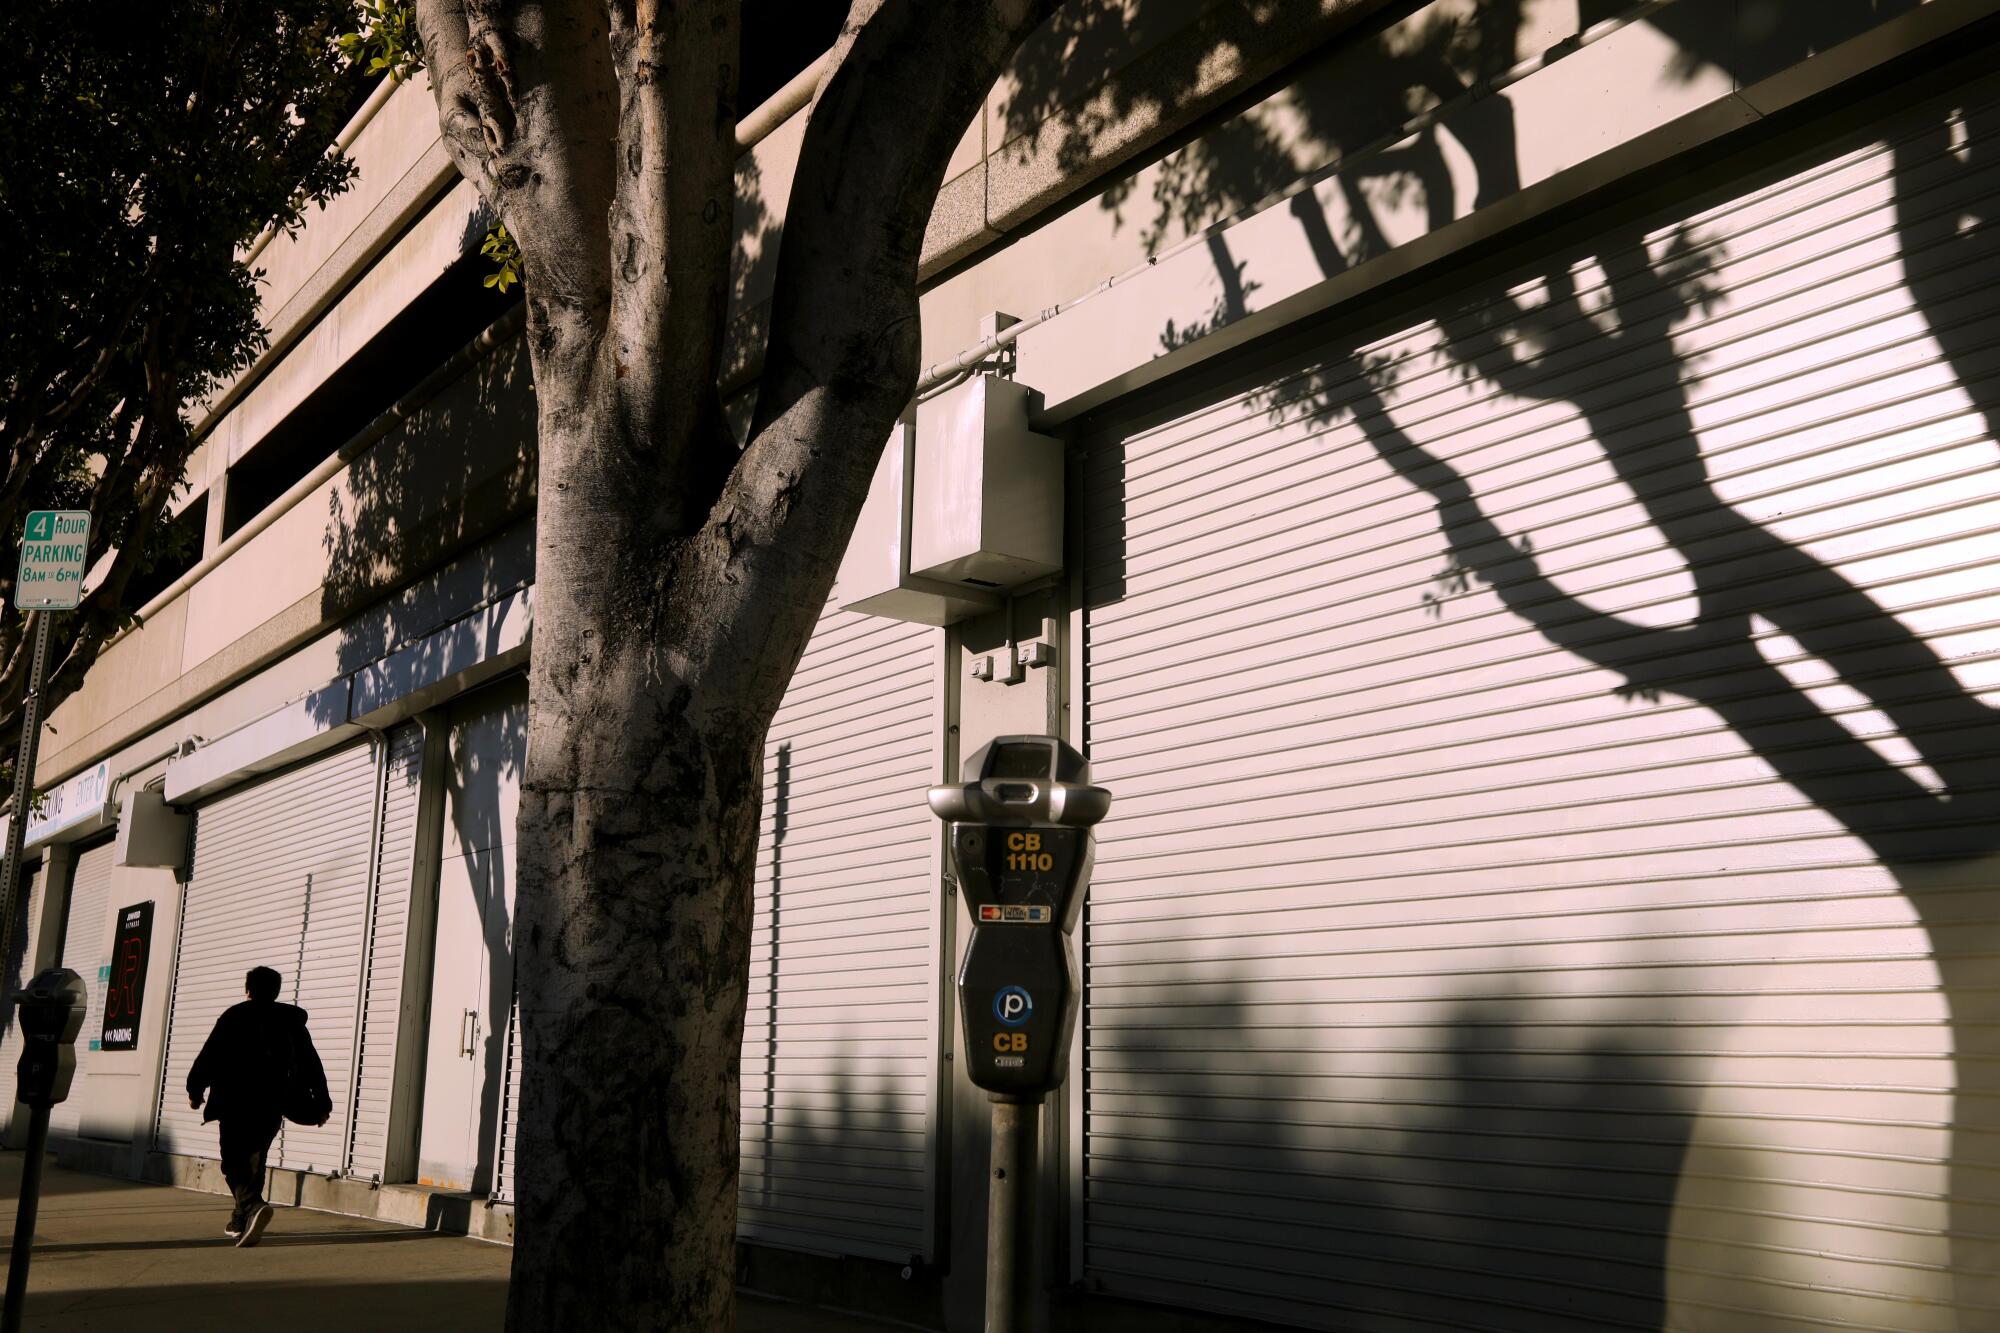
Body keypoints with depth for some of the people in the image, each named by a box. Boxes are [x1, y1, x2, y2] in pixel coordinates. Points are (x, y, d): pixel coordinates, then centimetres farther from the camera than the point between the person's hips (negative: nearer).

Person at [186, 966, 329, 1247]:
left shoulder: (234, 1016, -2)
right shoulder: (293, 1020, 9)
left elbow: (209, 1056, -3)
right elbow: (311, 1064, 9)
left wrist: (195, 1089, 10)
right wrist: (321, 1102, 13)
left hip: (236, 1104, -4)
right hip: (272, 1107, 4)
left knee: (235, 1163, -5)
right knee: (254, 1161, 17)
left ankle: (253, 1206, -30)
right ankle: (241, 1223, 23)